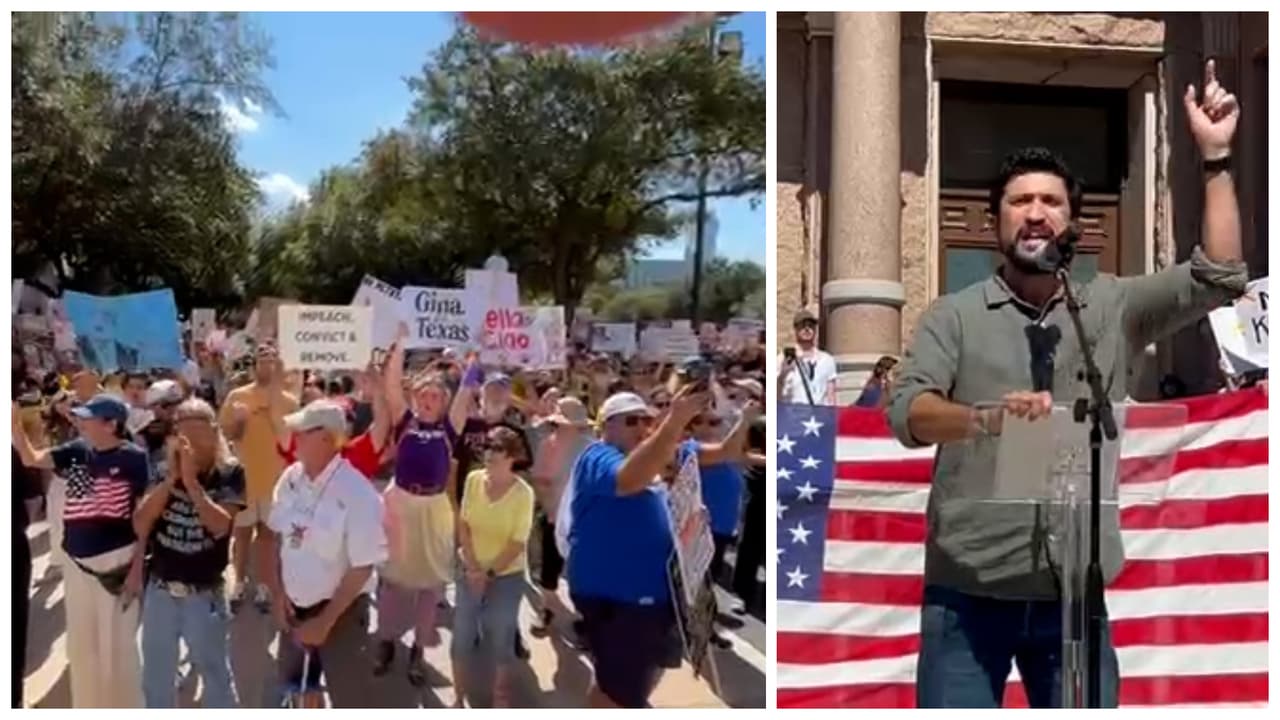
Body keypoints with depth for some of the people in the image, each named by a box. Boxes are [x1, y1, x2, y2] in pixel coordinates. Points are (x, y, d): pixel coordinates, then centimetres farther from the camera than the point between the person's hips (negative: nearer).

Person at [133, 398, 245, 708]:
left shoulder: (229, 473, -9)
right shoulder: (164, 472, -1)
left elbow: (221, 525, -22)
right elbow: (140, 526, -8)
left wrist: (191, 480, -24)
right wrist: (170, 479, -16)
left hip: (205, 596, -3)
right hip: (159, 591, 4)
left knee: (216, 677, 11)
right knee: (155, 680, 19)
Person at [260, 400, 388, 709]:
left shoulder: (358, 494, -25)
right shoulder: (291, 477, -6)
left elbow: (362, 569, -20)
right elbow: (273, 536, 7)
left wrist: (325, 621, -16)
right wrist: (277, 593, -1)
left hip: (340, 609, -6)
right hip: (294, 605, 6)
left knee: (347, 697, 10)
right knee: (300, 684, 26)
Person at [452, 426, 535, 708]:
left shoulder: (523, 493, -17)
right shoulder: (474, 479, -7)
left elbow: (518, 544, -13)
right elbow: (463, 525, -2)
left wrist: (489, 573, -14)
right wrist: (472, 567, -10)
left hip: (506, 576, -3)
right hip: (470, 572, 3)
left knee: (501, 639, 9)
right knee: (461, 637, 7)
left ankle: (501, 698, 29)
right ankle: (458, 698, 26)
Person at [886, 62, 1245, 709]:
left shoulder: (1111, 308, 10)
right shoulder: (954, 315, 1)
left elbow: (1219, 278, 0)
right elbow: (906, 412, -13)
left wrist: (1214, 156, -4)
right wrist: (985, 416, -33)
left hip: (1072, 594, 3)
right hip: (966, 594, -2)